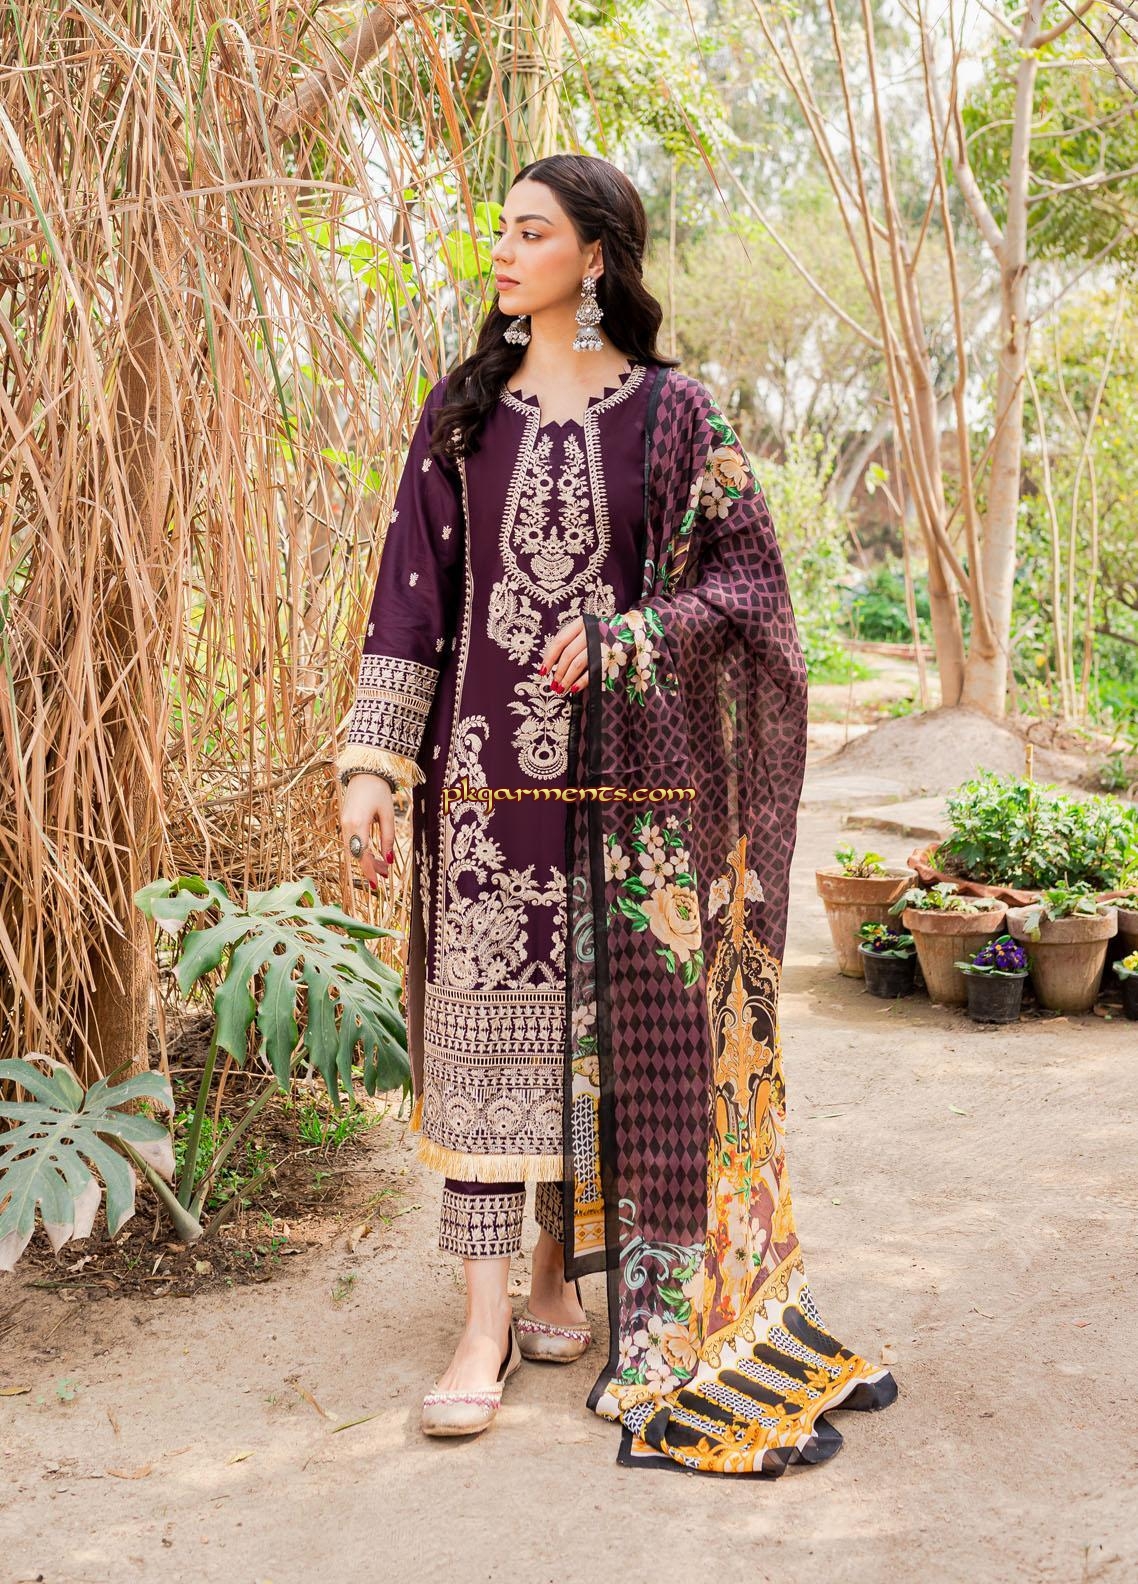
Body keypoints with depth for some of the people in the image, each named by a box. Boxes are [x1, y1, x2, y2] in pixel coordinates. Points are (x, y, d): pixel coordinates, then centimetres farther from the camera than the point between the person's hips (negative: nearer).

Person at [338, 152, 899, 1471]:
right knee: (486, 1026, -1)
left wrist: (624, 640, -15)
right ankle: (487, 1320, 6)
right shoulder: (462, 409, 8)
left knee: (615, 1026, 4)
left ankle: (564, 1266, 24)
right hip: (491, 767, 1)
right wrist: (373, 763, -3)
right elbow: (414, 588, 5)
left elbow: (746, 577, 1)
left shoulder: (673, 412, 2)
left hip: (627, 777, -1)